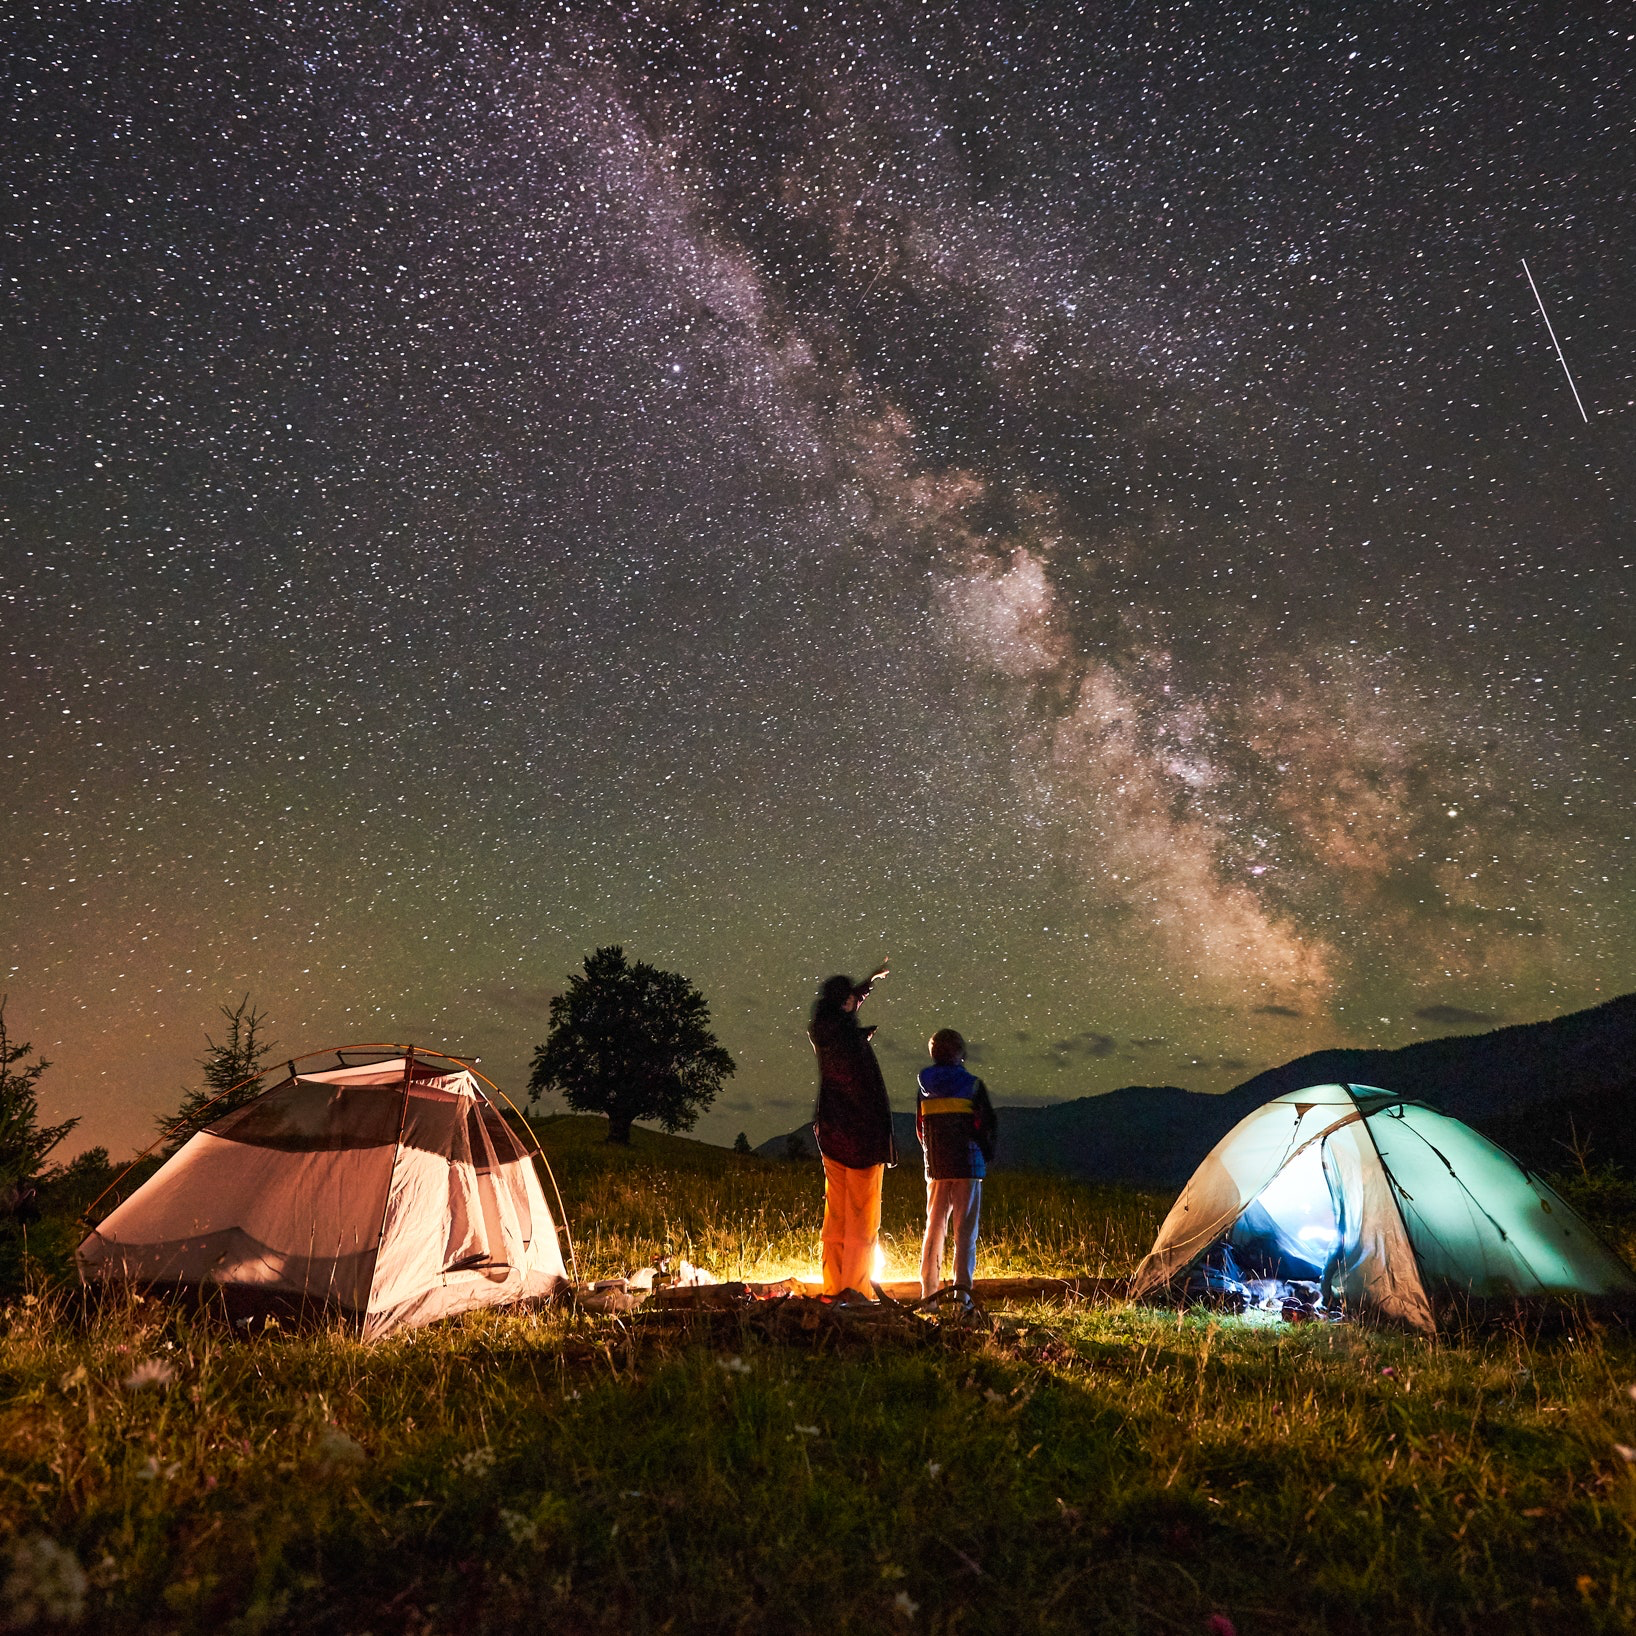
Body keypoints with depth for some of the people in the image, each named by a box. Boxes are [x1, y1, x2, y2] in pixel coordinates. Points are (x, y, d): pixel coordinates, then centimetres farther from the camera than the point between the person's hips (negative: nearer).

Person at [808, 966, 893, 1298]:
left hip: (831, 1134, 7)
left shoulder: (820, 1029, 2)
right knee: (863, 1220, 2)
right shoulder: (855, 1040, -20)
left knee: (835, 1216, 14)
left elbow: (838, 1011, 24)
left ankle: (833, 1289, 18)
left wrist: (870, 980, 36)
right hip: (863, 1137, -7)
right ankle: (855, 1290, 4)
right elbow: (874, 1093, -18)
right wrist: (887, 1141, -10)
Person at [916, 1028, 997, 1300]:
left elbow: (920, 1129, 11)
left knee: (934, 1226, 11)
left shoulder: (924, 1086, 4)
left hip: (936, 1166, 3)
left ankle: (928, 1289, 12)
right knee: (965, 1228, 2)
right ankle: (962, 1285, -4)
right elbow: (990, 1126, -2)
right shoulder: (972, 1084, -5)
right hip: (968, 1165, -3)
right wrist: (985, 1154, 14)